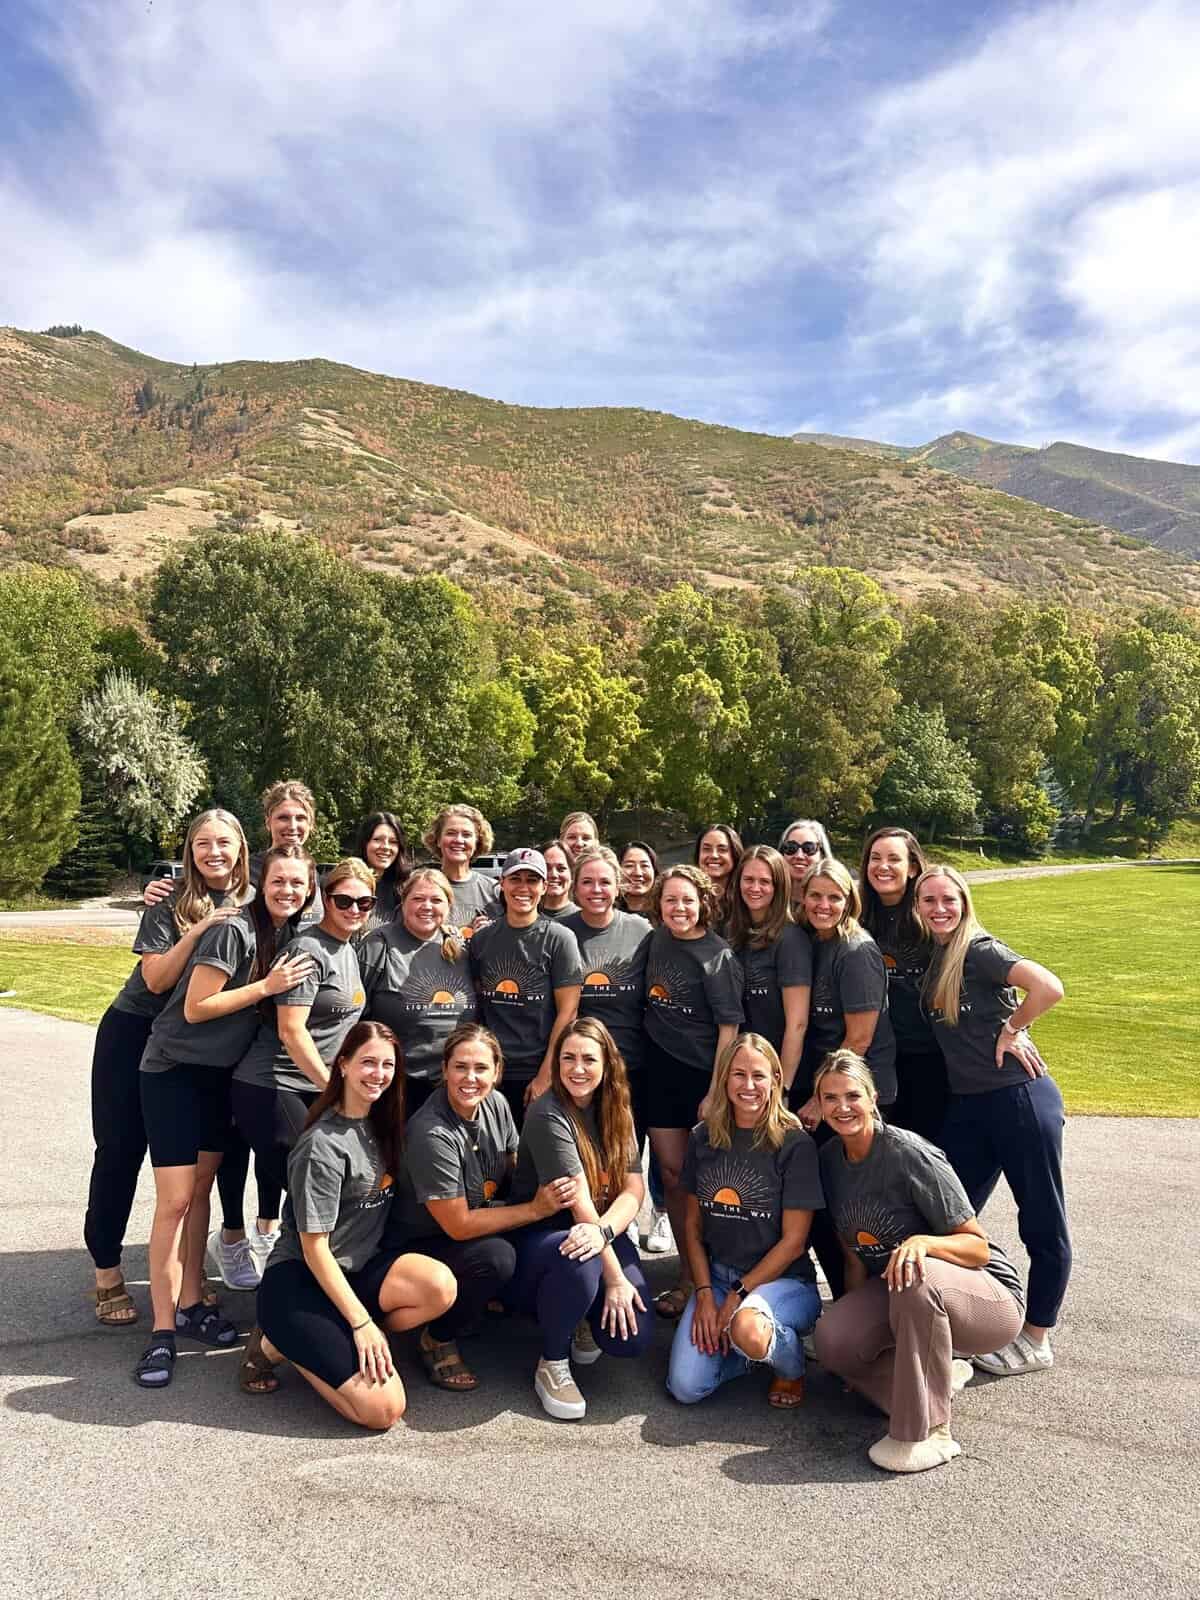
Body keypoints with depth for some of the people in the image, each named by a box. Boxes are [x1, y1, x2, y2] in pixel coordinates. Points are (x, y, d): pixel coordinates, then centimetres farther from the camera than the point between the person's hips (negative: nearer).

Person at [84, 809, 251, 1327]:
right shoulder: (170, 903, -14)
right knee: (121, 1150, 4)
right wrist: (198, 930, -30)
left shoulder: (251, 904, -3)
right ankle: (106, 1270, 18)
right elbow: (156, 979, -19)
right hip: (134, 1034, -3)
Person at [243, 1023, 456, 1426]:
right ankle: (277, 1345, 2)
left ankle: (329, 1342, -2)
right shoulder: (323, 1145, -18)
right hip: (298, 1282, -7)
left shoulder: (380, 1124, 5)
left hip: (359, 1270, 7)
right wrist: (362, 1322, -17)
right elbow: (314, 1248, -16)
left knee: (440, 1286, -24)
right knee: (384, 1409, -19)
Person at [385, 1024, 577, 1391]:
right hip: (419, 1246, -7)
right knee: (496, 1257, -33)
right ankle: (438, 1341, -7)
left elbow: (514, 1170, 7)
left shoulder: (496, 1105, -7)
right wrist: (535, 1209, -22)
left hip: (482, 1223, 7)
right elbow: (459, 1226, -24)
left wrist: (550, 1192, -13)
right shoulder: (431, 1135, -28)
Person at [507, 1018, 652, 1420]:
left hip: (604, 1237, 5)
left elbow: (634, 1190, -7)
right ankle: (552, 1365, -11)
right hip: (538, 1237, -5)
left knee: (632, 1336, -19)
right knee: (580, 1261, -39)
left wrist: (602, 1232, -27)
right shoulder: (548, 1115, -17)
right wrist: (614, 1276, -23)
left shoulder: (615, 1112, 3)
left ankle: (584, 1320, 17)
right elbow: (579, 1204, -21)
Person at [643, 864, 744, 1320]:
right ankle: (688, 1273, 22)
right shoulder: (658, 940, 5)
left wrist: (716, 1092, -16)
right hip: (661, 1069, 6)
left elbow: (728, 1027, -13)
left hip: (703, 1074, -5)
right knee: (671, 1172, 9)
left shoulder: (718, 956, -12)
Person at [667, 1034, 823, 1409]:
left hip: (784, 1279, -4)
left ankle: (792, 1365, -1)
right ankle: (757, 1346, 14)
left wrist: (738, 1297, -14)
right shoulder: (704, 1138, 3)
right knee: (685, 1388, -15)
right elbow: (692, 1224, 7)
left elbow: (793, 1241, -11)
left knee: (747, 1329, -37)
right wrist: (704, 1294, -6)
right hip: (716, 1275, 4)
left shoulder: (795, 1145, -10)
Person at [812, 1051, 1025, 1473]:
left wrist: (922, 1241, -36)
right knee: (831, 1339, -23)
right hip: (894, 1296, 6)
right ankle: (940, 1375, 4)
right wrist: (855, 1318, 2)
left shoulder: (909, 1154, -22)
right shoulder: (830, 1159, -1)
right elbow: (855, 1257, 8)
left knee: (915, 1276, -39)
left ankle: (927, 1433, -21)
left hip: (990, 1298, -6)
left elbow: (978, 1247, -18)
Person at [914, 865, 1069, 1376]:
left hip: (1020, 1098, -7)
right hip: (966, 1104, 8)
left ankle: (1036, 1341, 22)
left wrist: (1010, 1031, -15)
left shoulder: (979, 950, -14)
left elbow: (1048, 987, -27)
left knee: (1043, 1223, 7)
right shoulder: (930, 958, 7)